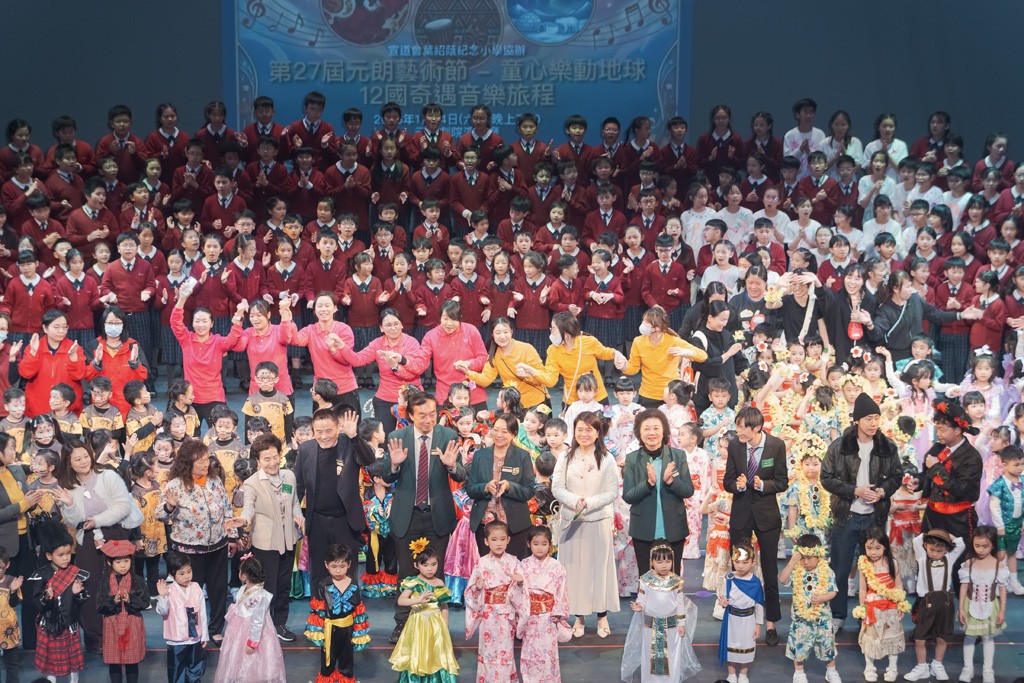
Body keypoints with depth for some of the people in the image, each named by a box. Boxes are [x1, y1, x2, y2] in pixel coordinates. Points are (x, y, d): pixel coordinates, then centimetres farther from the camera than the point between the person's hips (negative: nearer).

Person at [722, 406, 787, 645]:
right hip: (740, 515, 2)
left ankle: (770, 623, 19)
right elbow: (727, 482, 2)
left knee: (769, 571, 7)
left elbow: (782, 483, -5)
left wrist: (763, 485, -23)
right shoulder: (735, 446, -5)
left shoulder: (776, 446, -10)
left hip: (766, 515, -2)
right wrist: (738, 485, -20)